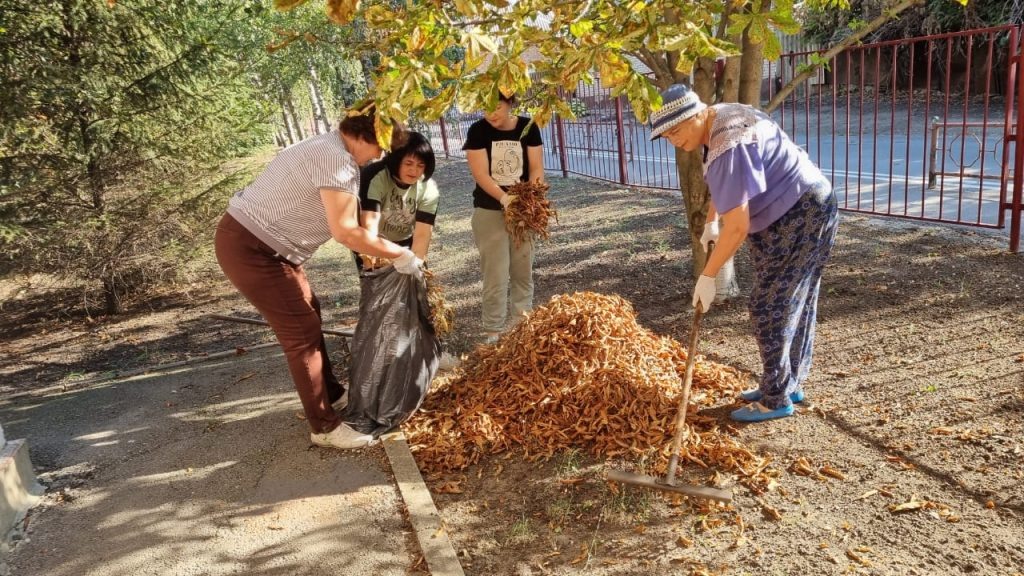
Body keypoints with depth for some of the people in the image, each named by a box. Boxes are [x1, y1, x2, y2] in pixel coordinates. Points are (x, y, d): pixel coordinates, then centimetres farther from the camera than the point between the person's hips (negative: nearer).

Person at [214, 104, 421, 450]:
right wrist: (400, 255, -20)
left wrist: (382, 253, 9)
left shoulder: (328, 149, 11)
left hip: (262, 242, 11)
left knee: (308, 315, 19)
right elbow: (345, 232, -29)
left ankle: (330, 394, 36)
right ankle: (325, 427, 6)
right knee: (302, 331, -5)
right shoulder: (336, 159, -23)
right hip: (250, 248, -11)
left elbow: (343, 223, 12)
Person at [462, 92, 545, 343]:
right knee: (496, 274, -3)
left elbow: (536, 168, -6)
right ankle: (493, 331, 6)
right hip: (490, 212, -2)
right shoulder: (478, 131, -9)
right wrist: (504, 198, -33)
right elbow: (481, 174, -18)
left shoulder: (528, 128, -3)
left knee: (523, 270, 11)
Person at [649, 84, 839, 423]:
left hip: (800, 218, -11)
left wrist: (707, 277, -23)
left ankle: (776, 399, 5)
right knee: (794, 304, 17)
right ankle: (790, 384, 29)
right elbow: (725, 188, 25)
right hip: (796, 215, 11)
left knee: (770, 306, -6)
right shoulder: (720, 118, 5)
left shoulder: (728, 148, -29)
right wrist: (710, 222, 26)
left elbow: (737, 227, -30)